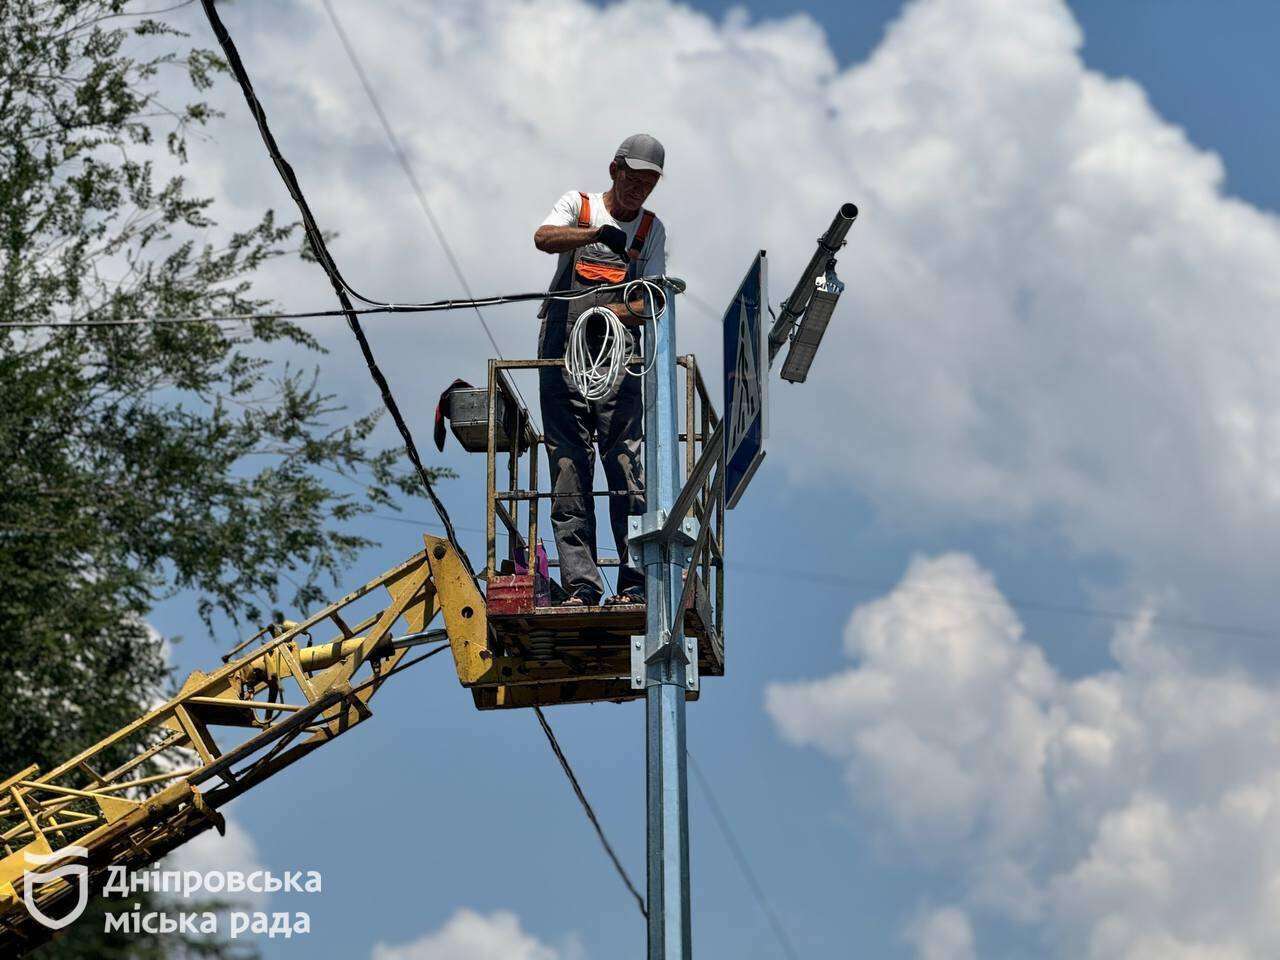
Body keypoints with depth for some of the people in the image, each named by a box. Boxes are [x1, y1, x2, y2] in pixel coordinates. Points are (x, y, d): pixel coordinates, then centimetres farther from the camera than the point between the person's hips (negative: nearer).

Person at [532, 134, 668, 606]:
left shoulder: (652, 229, 16)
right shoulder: (578, 205, 11)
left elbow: (650, 301, 5)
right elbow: (543, 237, -12)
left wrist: (615, 313, -18)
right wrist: (599, 234, -28)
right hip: (562, 350, -1)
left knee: (625, 459, -9)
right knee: (569, 466, -5)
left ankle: (635, 579, -10)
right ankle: (581, 581, -7)